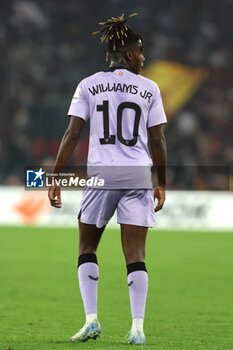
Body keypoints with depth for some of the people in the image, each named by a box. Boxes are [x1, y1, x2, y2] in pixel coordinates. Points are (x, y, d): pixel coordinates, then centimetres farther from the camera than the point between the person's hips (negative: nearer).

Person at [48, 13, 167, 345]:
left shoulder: (88, 85, 3)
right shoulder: (149, 88, 4)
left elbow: (72, 134, -3)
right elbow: (157, 141, 5)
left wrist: (56, 177, 1)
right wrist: (162, 184, 14)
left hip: (101, 174, 0)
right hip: (138, 176, 0)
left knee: (87, 248, 14)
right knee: (135, 254, 3)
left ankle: (92, 319, 3)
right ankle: (137, 327, -5)